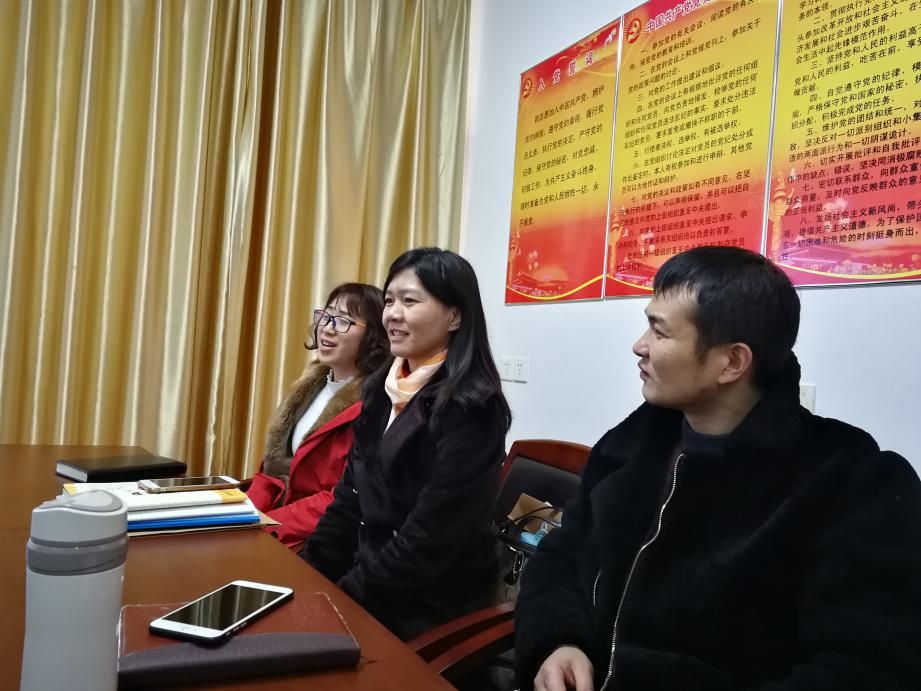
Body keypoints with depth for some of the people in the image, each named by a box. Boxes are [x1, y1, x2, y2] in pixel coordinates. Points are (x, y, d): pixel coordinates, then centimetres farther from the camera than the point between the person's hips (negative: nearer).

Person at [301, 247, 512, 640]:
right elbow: (350, 496, 9)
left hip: (428, 606, -6)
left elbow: (430, 537, -22)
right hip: (370, 575, 7)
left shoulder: (470, 408, -18)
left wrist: (345, 594, -17)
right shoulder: (383, 389, 6)